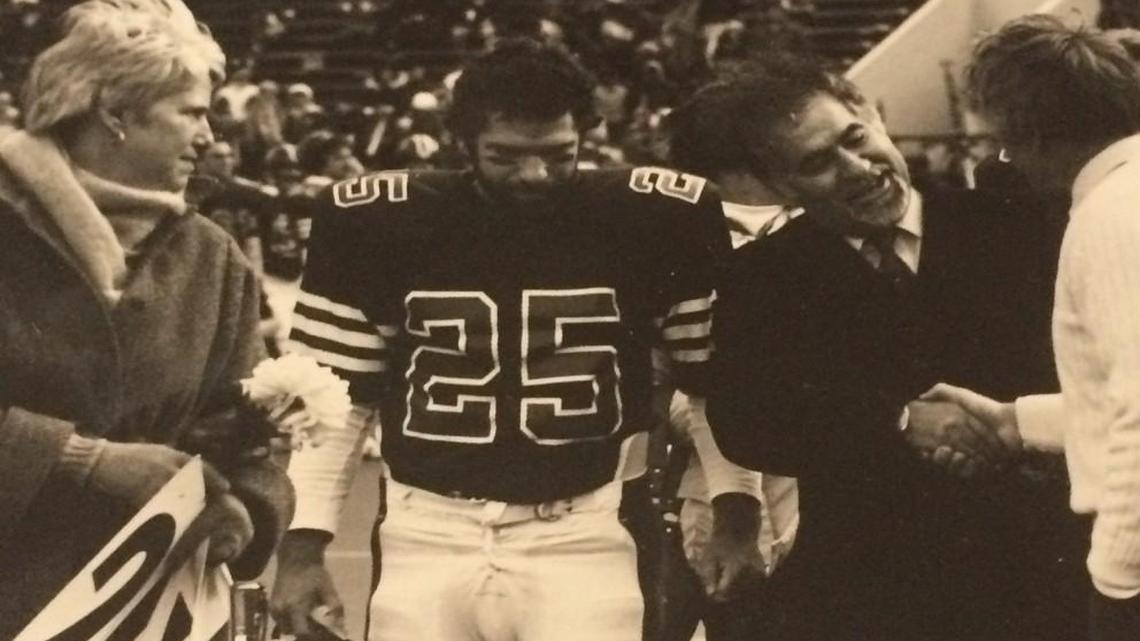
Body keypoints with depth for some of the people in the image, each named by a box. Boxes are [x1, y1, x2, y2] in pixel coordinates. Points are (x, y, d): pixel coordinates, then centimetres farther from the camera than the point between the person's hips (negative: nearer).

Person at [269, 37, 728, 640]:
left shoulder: (655, 220, -5)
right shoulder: (378, 222, -4)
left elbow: (715, 380, 7)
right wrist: (303, 541, -1)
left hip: (583, 538, -1)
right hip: (426, 538, 1)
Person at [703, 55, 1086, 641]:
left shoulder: (1005, 225, 2)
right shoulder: (760, 279, 4)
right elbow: (743, 424, -9)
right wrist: (901, 423, -19)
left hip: (1027, 569, 0)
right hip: (859, 589, 0)